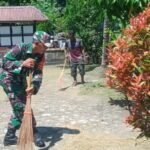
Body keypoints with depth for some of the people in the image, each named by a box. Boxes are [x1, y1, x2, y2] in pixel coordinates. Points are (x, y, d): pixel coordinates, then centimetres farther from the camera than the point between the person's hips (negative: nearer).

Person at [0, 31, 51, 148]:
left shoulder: (40, 56, -9)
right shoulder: (20, 48, -26)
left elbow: (38, 73, -17)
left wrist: (34, 86, -36)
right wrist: (22, 63, -39)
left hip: (21, 80, 7)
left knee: (19, 107, 11)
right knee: (20, 106, -12)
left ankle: (10, 136, 24)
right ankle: (34, 133, -2)